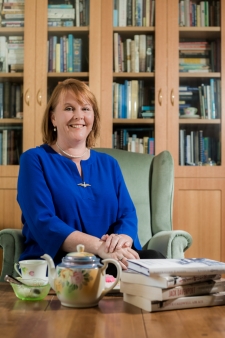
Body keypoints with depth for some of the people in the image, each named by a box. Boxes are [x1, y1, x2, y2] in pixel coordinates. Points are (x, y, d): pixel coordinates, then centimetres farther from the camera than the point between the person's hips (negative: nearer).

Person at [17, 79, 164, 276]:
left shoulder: (109, 164, 18)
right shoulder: (34, 160, 2)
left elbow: (127, 214, 7)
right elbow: (42, 222, -12)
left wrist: (122, 238, -19)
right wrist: (99, 247, -26)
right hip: (54, 263, -5)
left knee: (155, 261, -26)